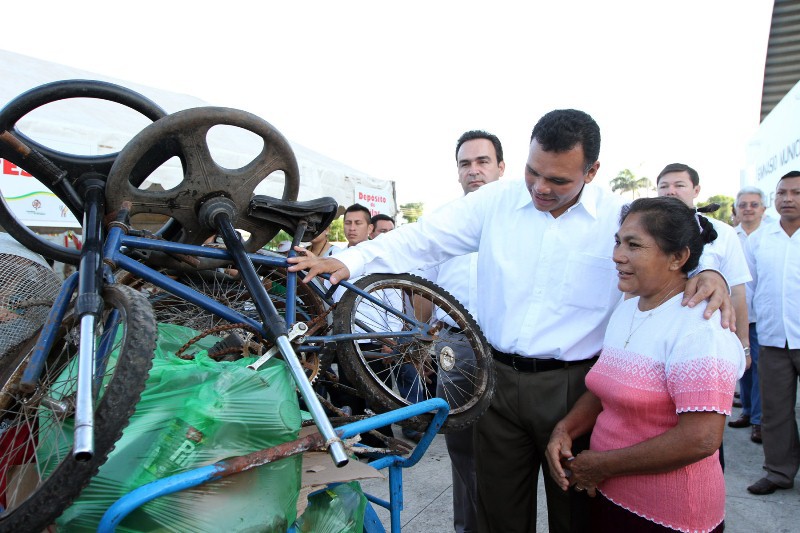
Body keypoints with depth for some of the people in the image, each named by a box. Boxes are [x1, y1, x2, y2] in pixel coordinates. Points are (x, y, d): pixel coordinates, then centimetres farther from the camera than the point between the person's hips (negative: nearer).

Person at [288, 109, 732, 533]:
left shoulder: (621, 218, -5)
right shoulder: (496, 201, -3)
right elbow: (424, 239, -4)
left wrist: (709, 273, -20)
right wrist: (349, 261, -15)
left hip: (574, 386, -1)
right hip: (498, 379, 2)